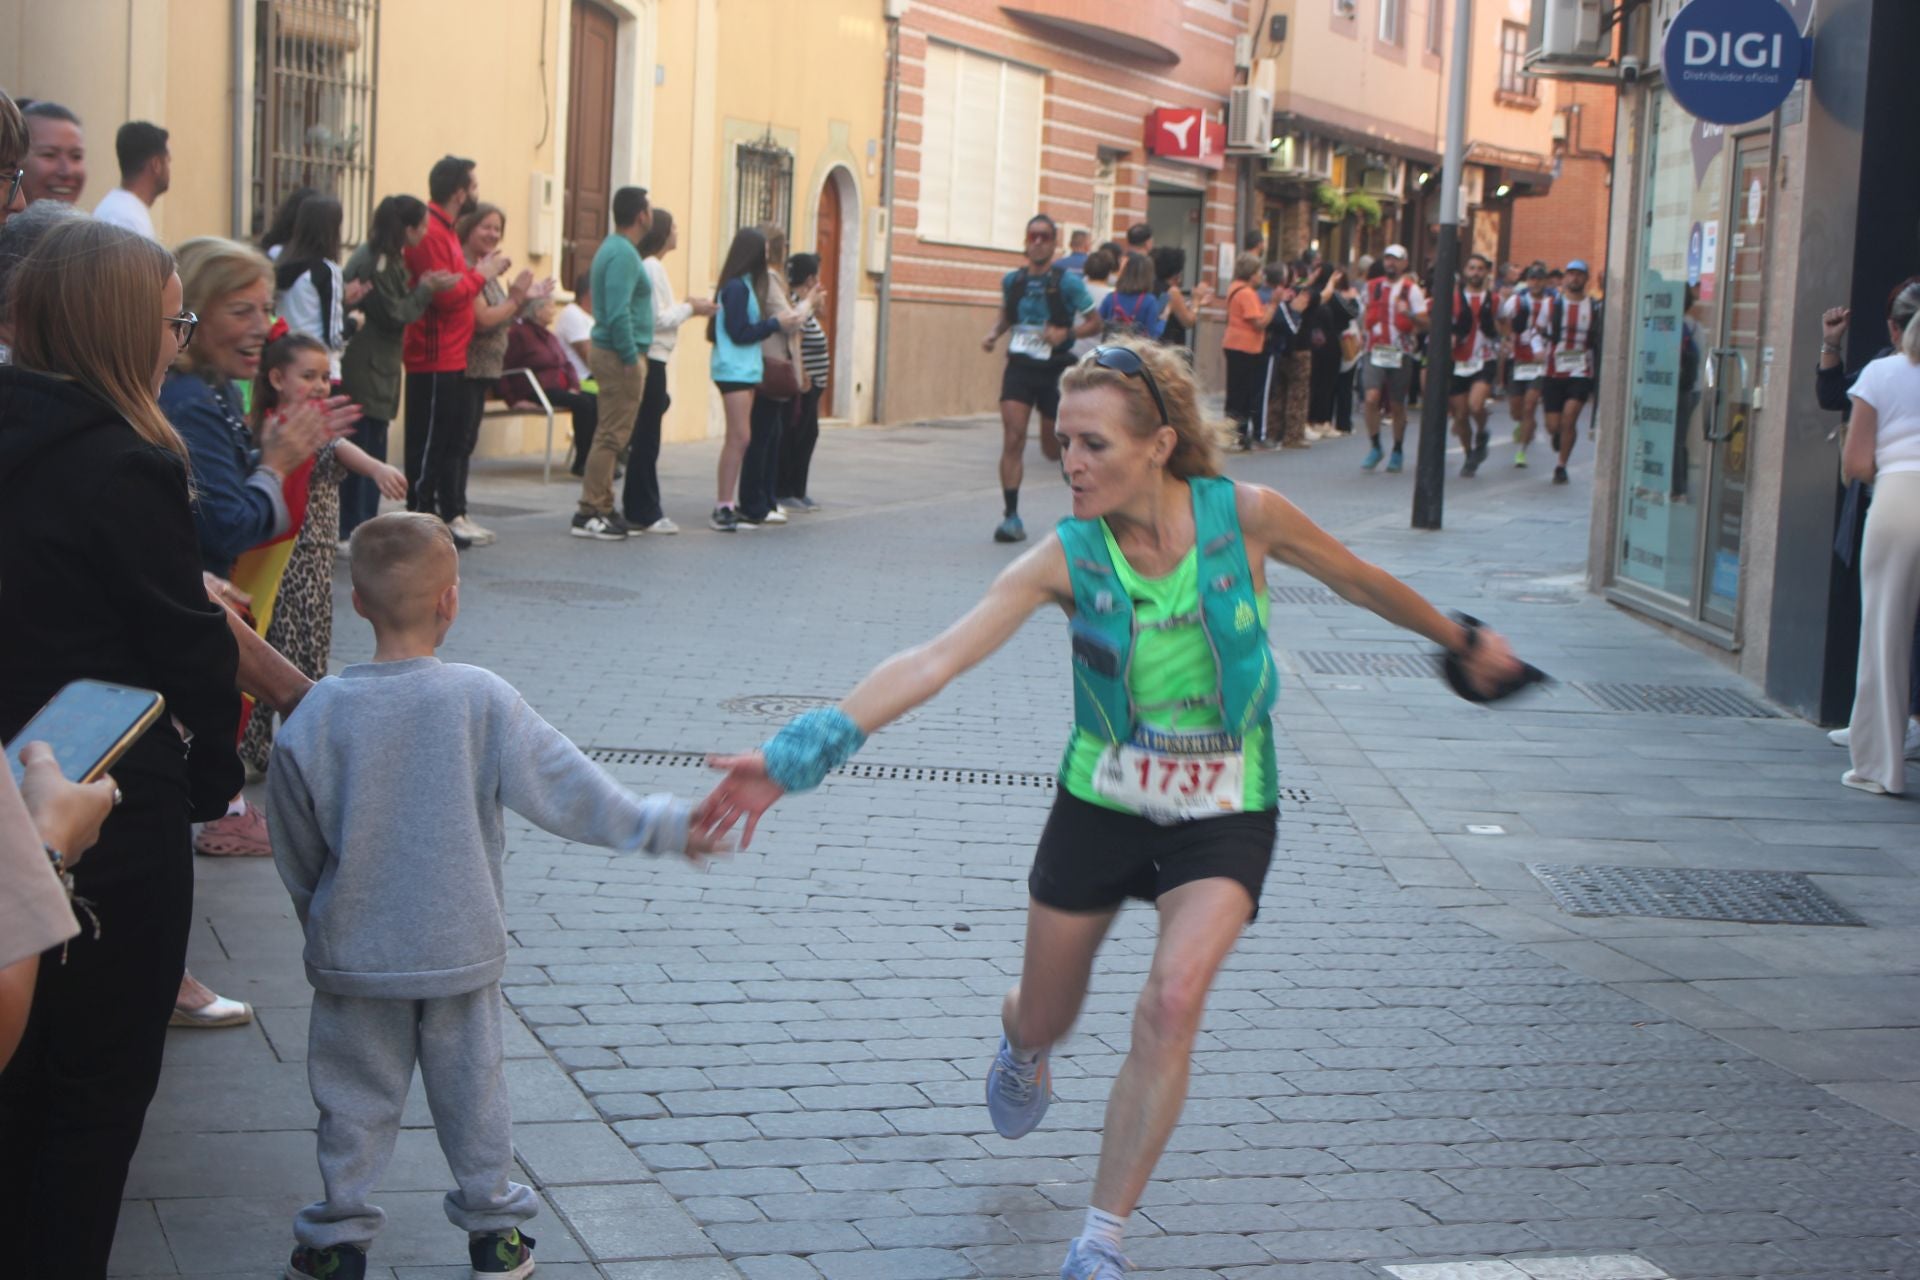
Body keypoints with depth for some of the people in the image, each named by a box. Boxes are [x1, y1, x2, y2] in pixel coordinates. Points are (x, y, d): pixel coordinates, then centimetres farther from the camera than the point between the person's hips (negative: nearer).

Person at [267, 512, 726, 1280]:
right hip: (460, 948, 0)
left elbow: (296, 851, -2)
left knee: (355, 1099, 13)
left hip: (355, 953, 0)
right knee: (471, 1088, 15)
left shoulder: (320, 713, -13)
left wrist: (320, 918, 16)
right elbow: (564, 788, -9)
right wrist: (660, 827, 3)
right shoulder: (480, 701, -16)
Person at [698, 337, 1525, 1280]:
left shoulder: (1244, 516, -17)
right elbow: (934, 660, -25)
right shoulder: (1067, 557, -17)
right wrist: (796, 757, -36)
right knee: (1042, 1020, 15)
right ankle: (1021, 1052, 57)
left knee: (1173, 1000, -23)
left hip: (1224, 815, -1)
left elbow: (1357, 580, 2)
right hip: (1100, 802, 2)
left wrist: (1461, 641, 16)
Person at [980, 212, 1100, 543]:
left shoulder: (1068, 282, -7)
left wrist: (1066, 333, -19)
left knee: (1054, 449, 7)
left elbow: (1095, 323, -2)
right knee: (1012, 440, -12)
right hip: (1019, 367, 2)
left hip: (1056, 370, -2)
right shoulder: (1012, 280, 4)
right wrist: (993, 332, 2)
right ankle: (1011, 515, -10)